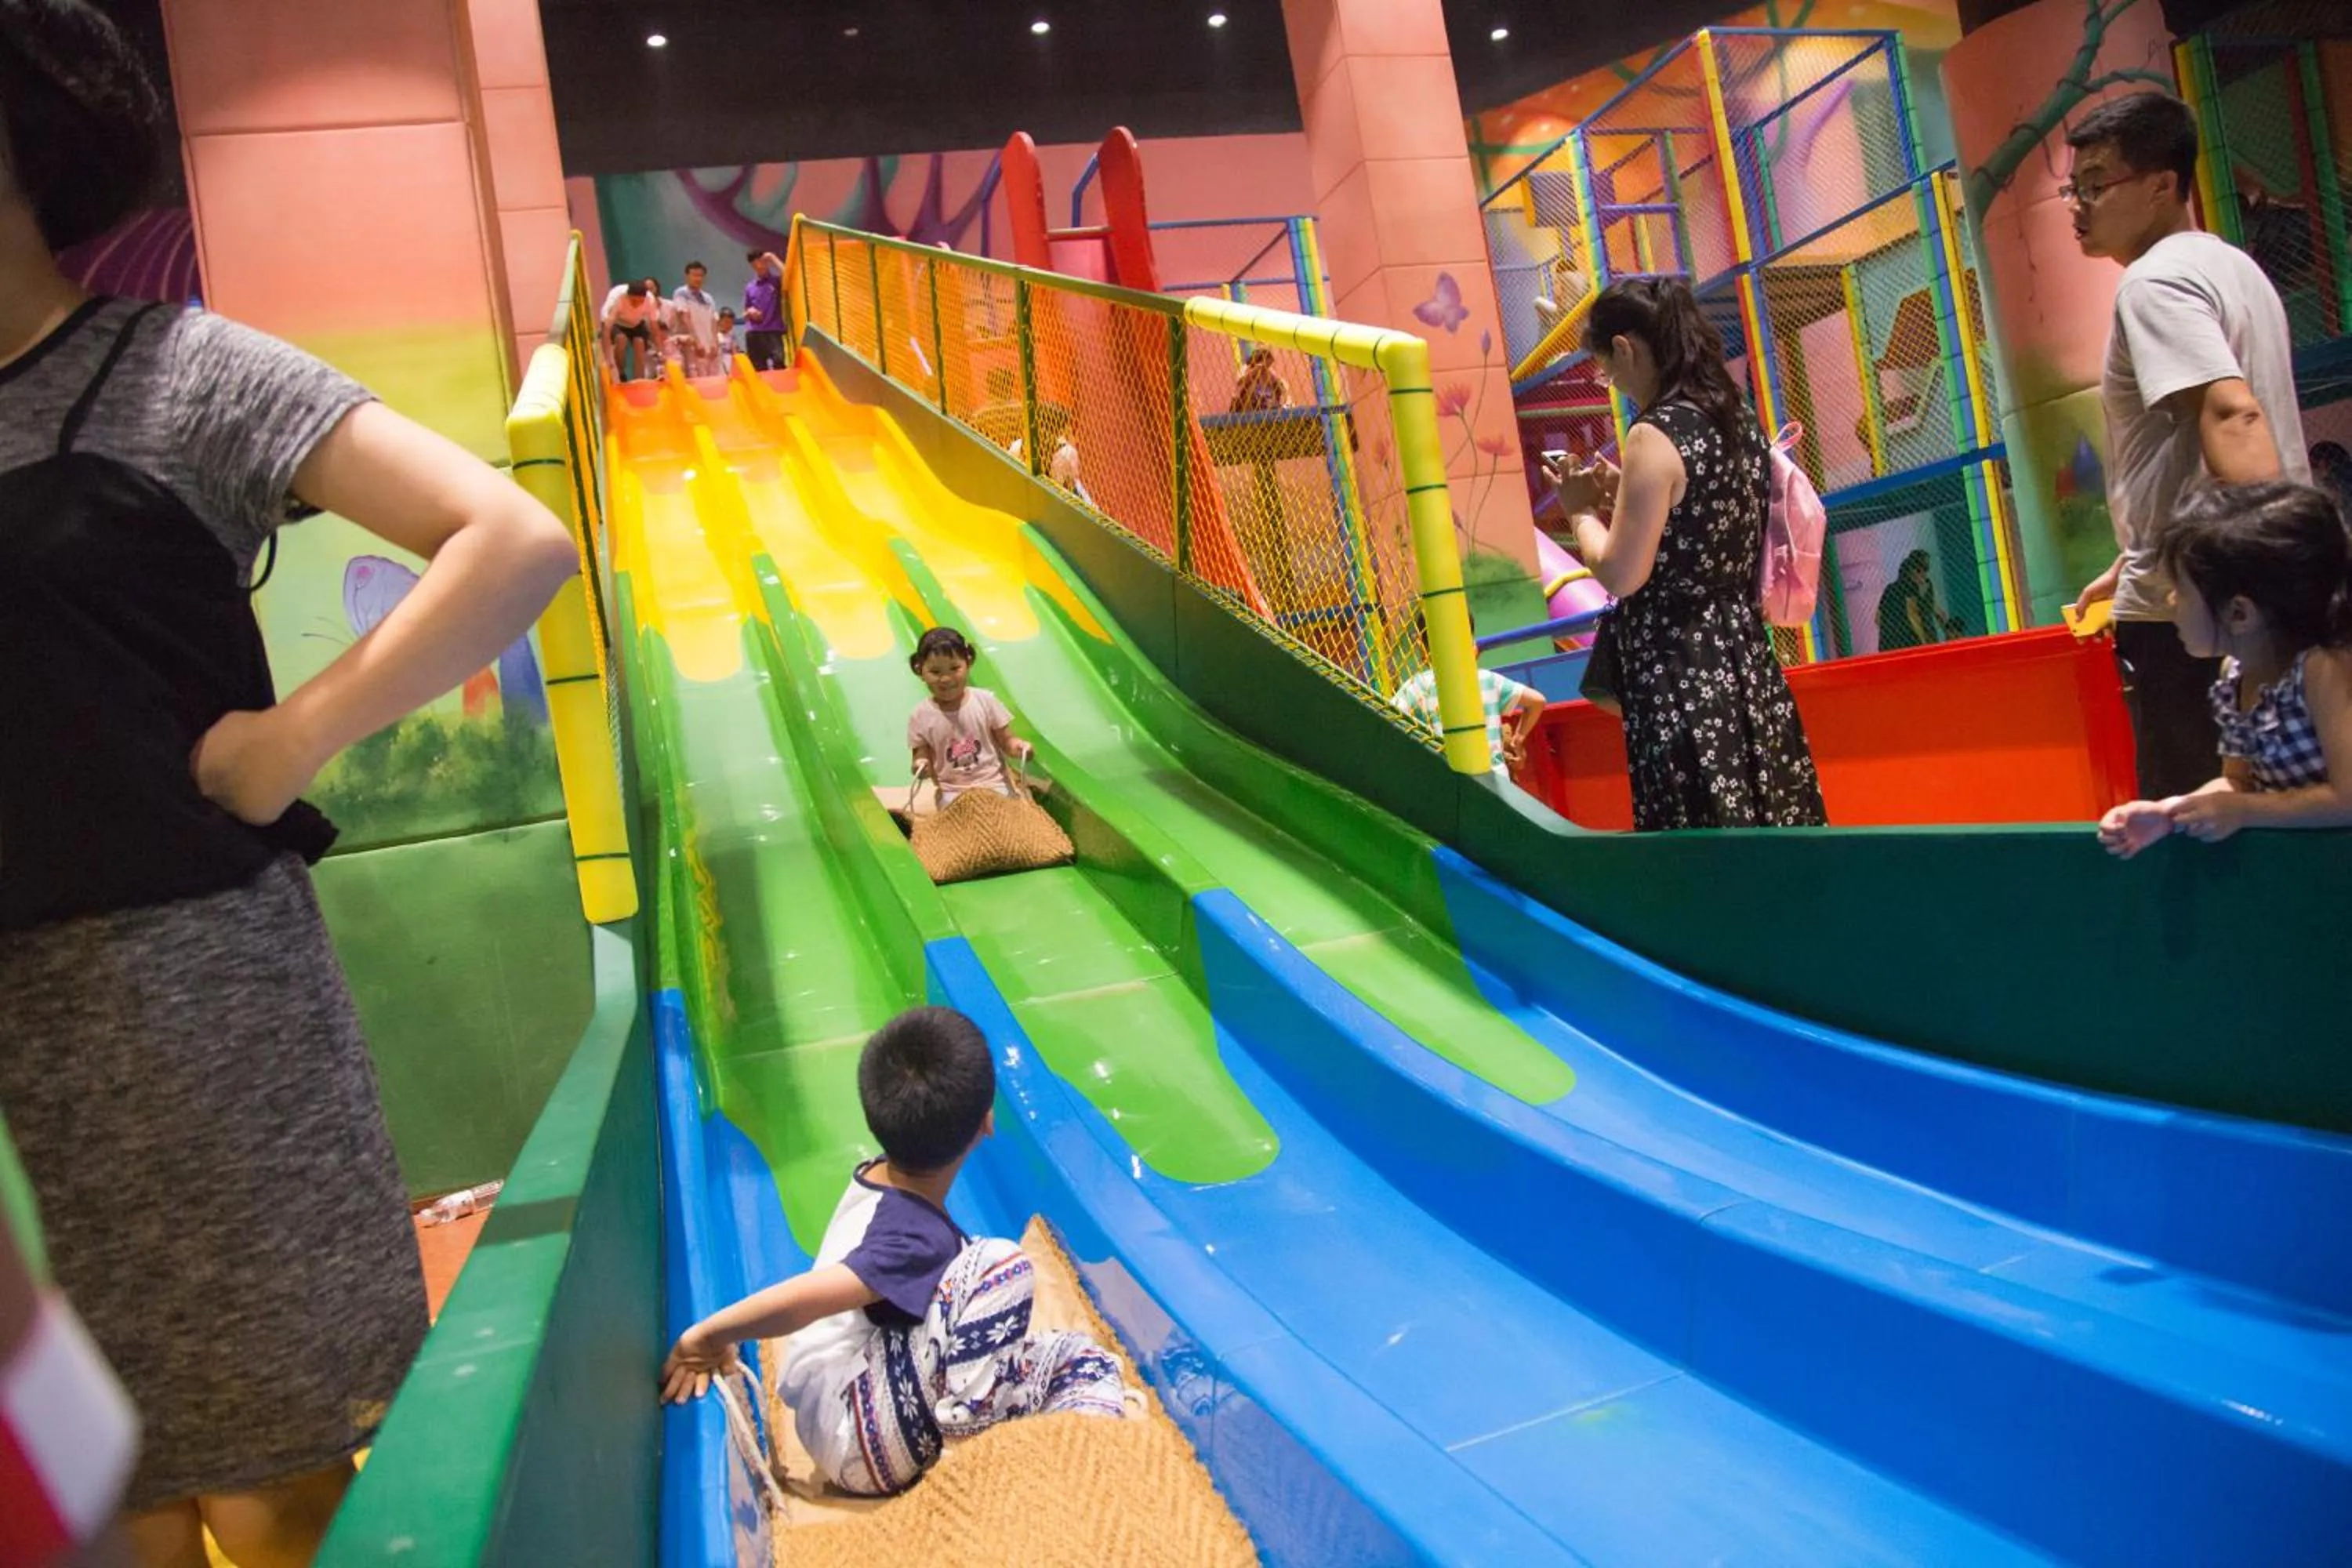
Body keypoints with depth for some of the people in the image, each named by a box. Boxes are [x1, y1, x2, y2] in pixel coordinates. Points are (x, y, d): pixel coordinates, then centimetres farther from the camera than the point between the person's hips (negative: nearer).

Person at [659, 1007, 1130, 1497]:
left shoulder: (875, 1181, 0)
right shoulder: (915, 1237, -25)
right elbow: (796, 1302, -33)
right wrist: (706, 1339, -21)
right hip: (861, 1442, -9)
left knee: (1084, 1360, 5)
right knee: (1001, 1266, -26)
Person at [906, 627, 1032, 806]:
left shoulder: (986, 700, -3)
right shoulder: (921, 716, -4)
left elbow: (1006, 741, 2)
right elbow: (922, 756, 1)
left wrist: (1018, 746, -20)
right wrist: (921, 766, -22)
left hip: (994, 784, 1)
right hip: (952, 793, 0)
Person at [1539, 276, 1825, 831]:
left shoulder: (1656, 436, -16)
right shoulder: (1740, 419, 9)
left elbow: (1620, 575, -17)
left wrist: (1582, 511, -1)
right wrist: (1622, 495, 15)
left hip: (1679, 671, -9)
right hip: (1745, 656, 9)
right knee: (1765, 818, 14)